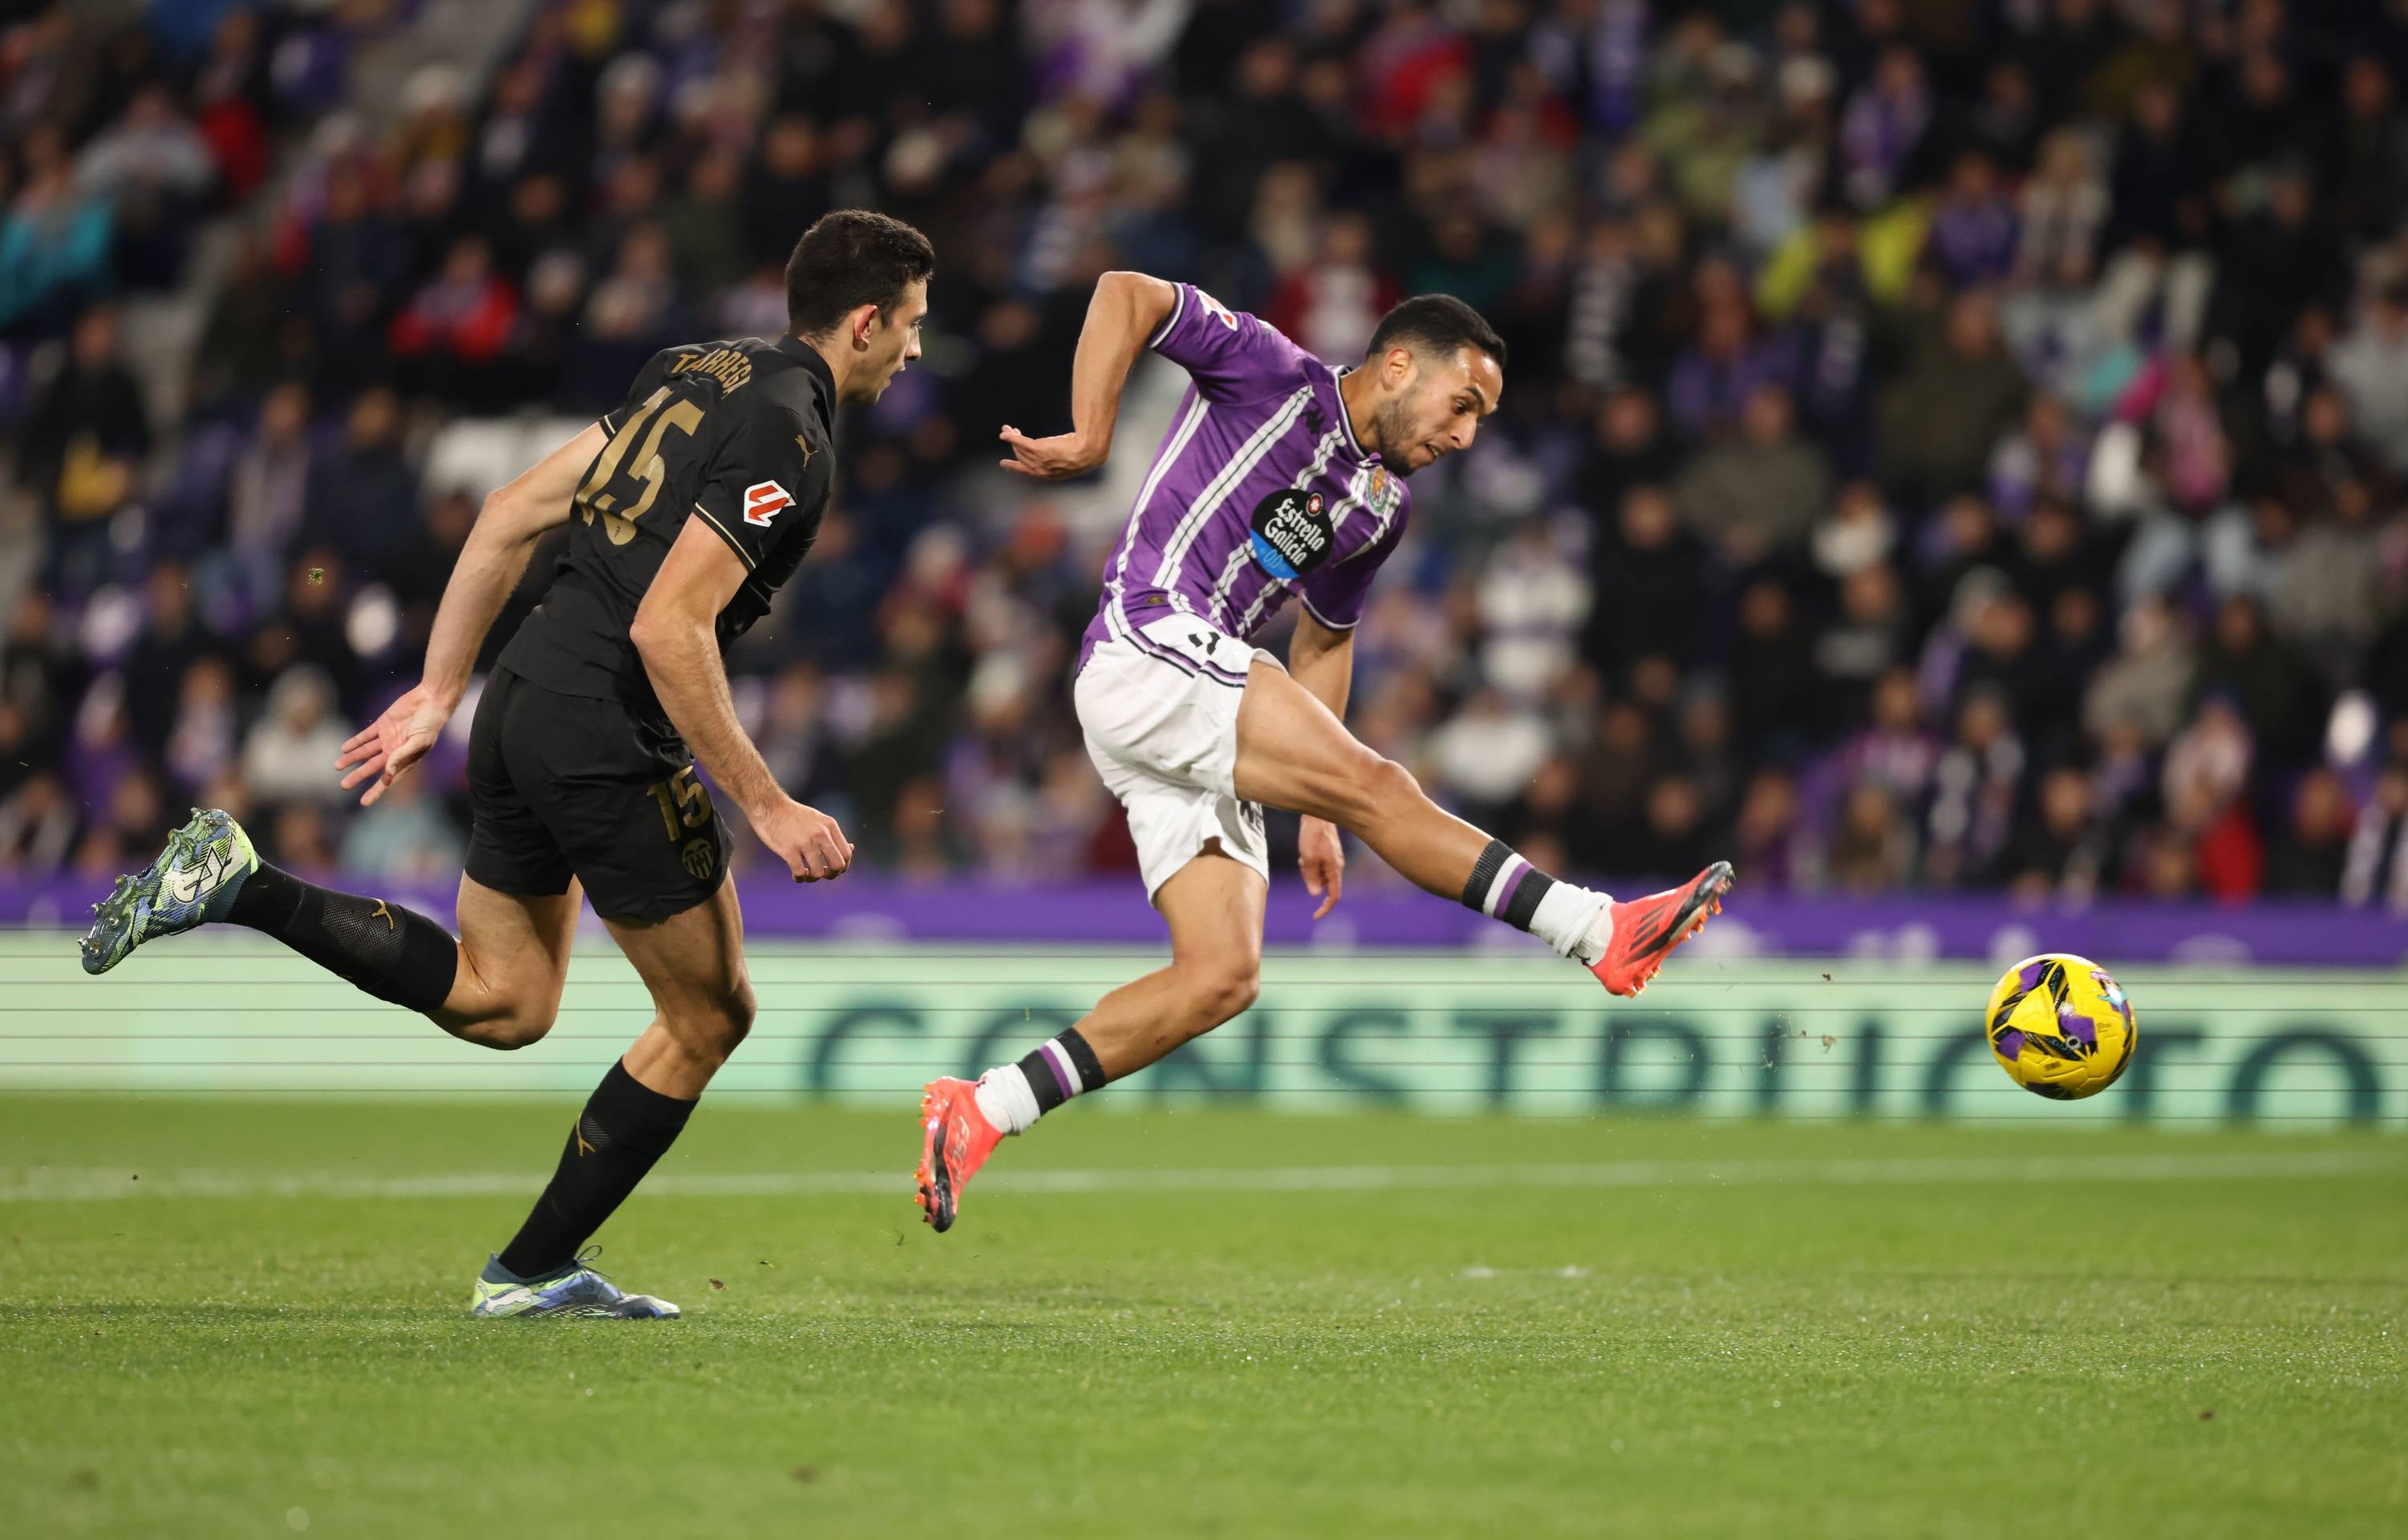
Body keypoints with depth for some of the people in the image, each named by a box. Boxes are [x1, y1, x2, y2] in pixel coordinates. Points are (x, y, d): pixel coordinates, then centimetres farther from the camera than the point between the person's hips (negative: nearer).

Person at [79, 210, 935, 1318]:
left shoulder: (696, 374, 14)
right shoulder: (786, 440, -14)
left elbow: (510, 514, 15)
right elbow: (667, 627, -22)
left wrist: (437, 691, 20)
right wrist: (765, 804, -17)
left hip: (524, 699, 9)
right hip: (608, 738, -9)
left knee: (502, 1001, 20)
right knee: (710, 1018, 8)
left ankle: (235, 886, 7)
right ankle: (534, 1270, 14)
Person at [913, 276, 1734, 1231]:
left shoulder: (1384, 505, 20)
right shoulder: (1275, 378, -3)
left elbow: (1324, 640, 30)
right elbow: (1126, 293, -9)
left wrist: (1317, 810, 25)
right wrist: (1088, 439, -18)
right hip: (1148, 644, -9)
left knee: (1222, 974, -4)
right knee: (1373, 783, -21)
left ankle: (979, 1112, -3)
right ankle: (1604, 936, -24)